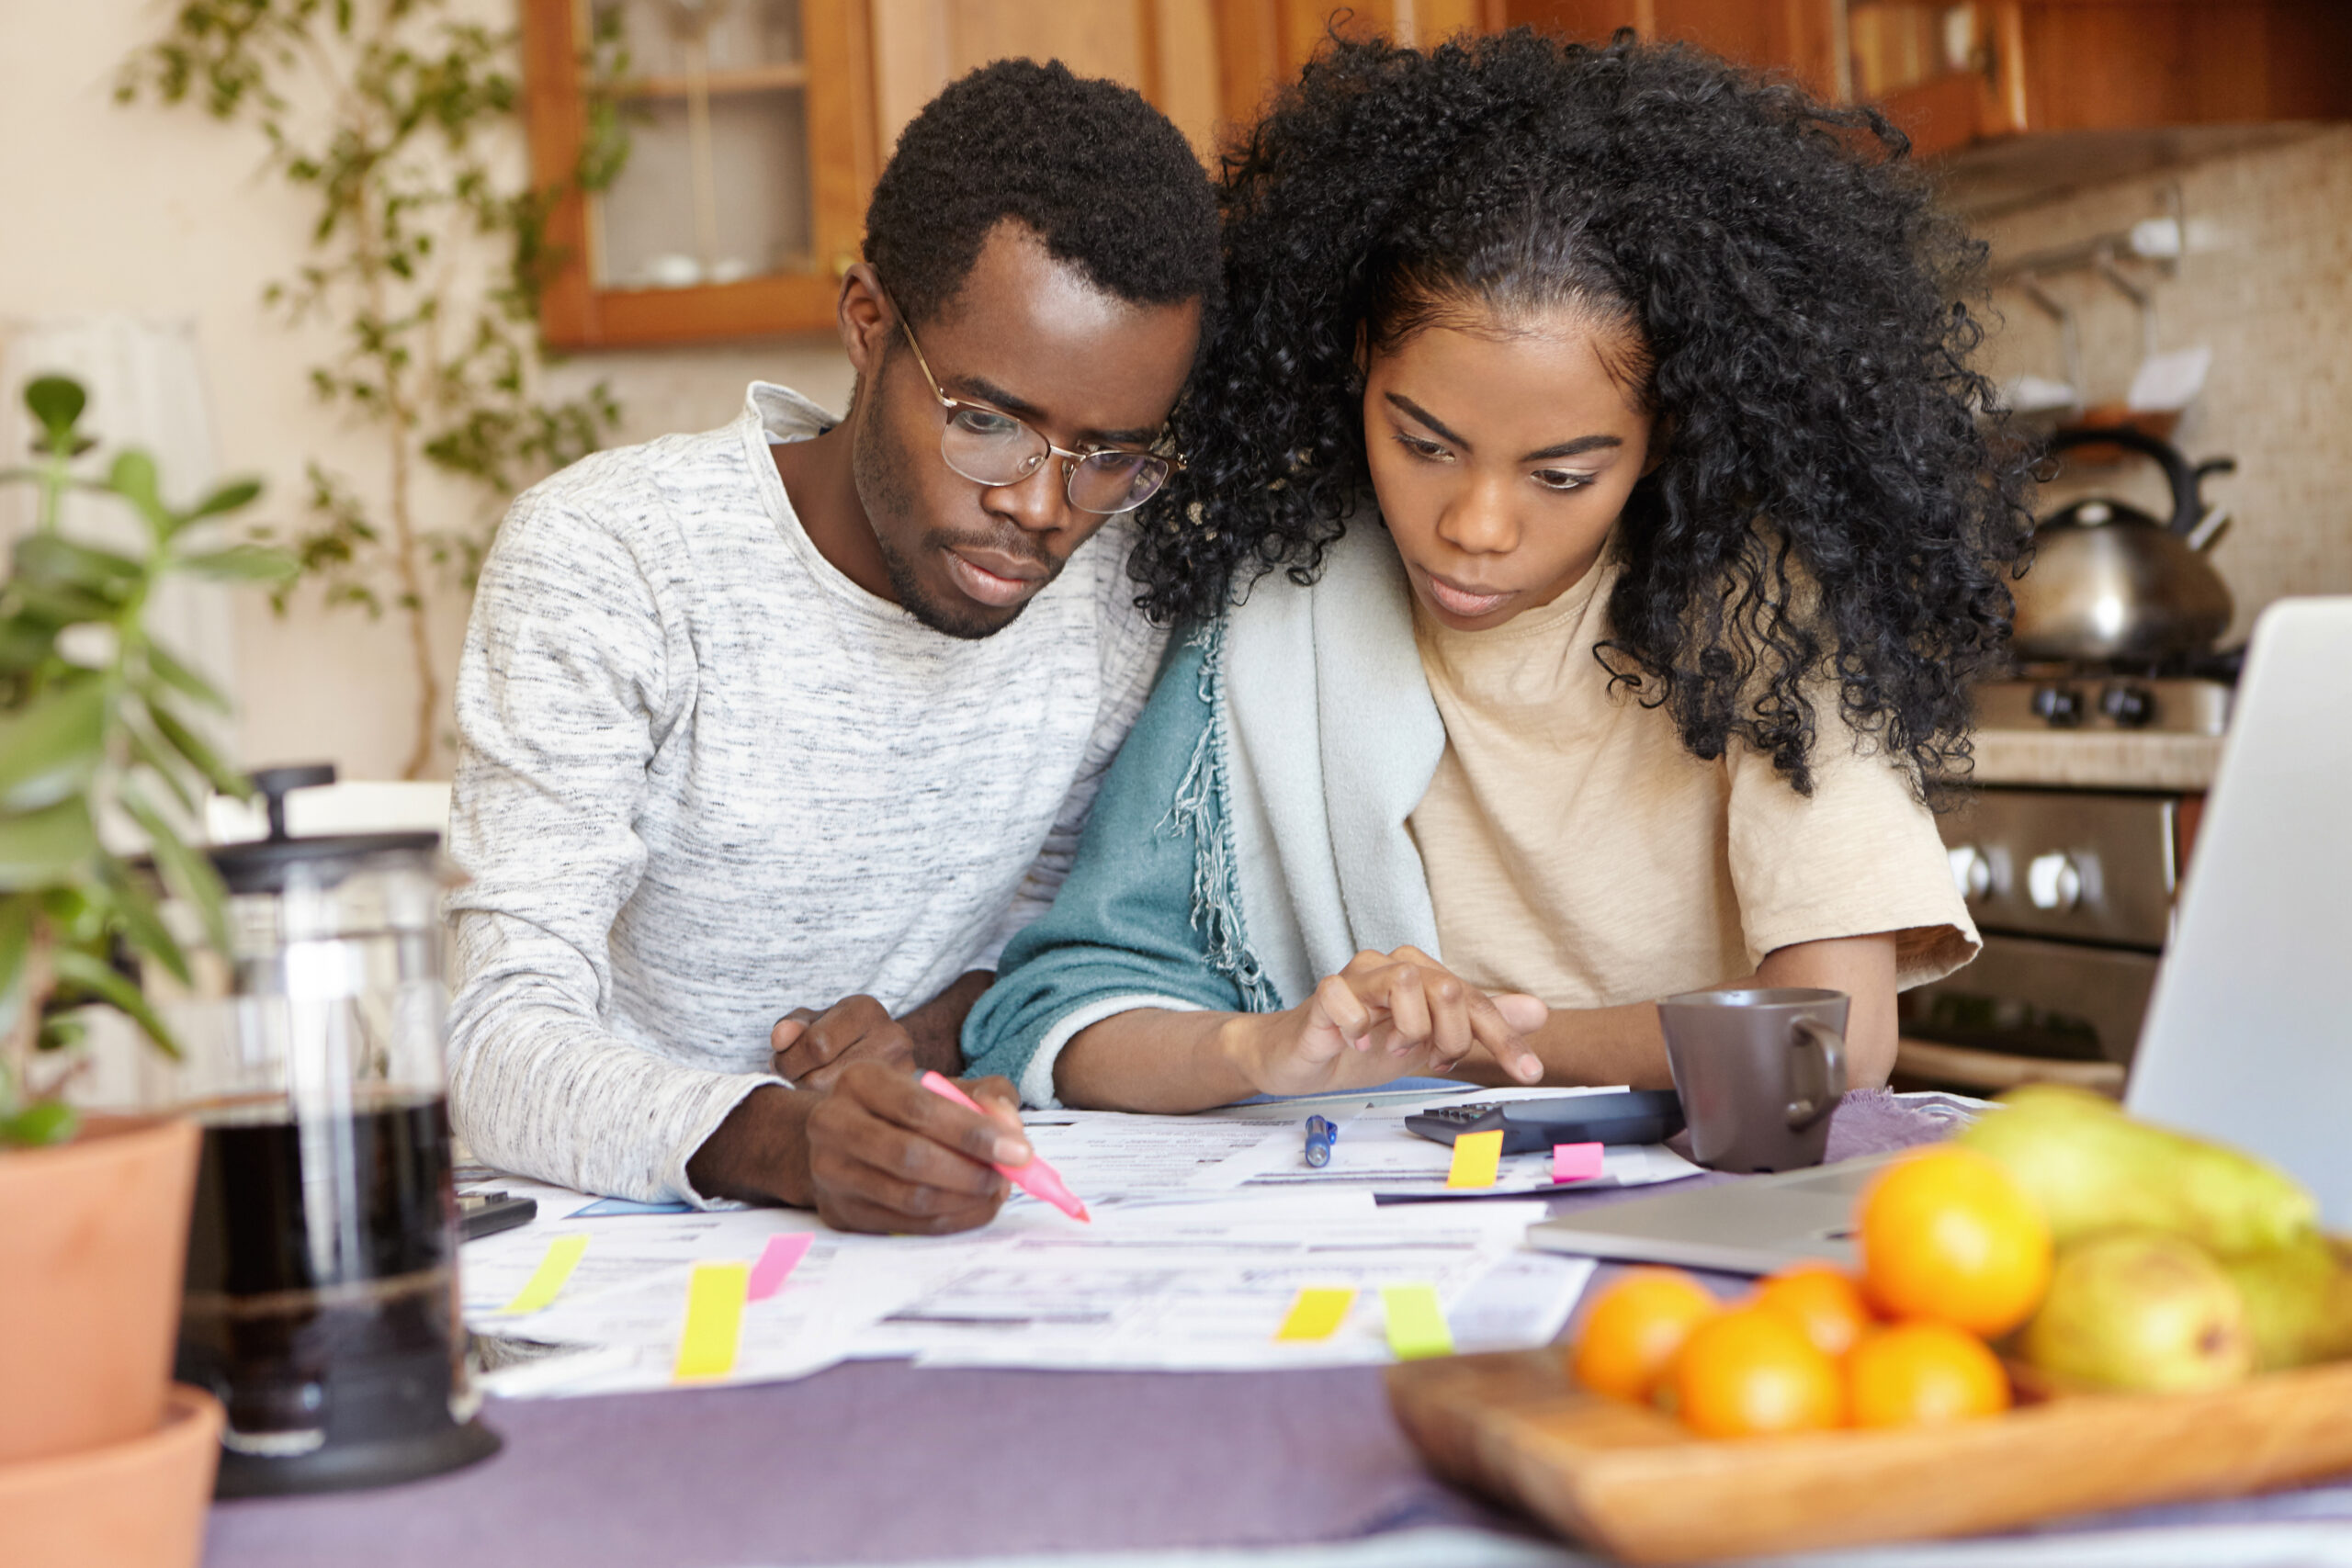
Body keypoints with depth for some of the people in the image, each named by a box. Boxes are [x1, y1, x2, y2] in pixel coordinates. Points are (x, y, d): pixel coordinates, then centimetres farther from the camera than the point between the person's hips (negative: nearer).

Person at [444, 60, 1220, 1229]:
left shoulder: (1132, 564, -4)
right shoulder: (607, 561, -17)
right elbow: (506, 1040, -24)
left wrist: (942, 1026, -8)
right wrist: (781, 1143, -43)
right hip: (618, 1229, -3)